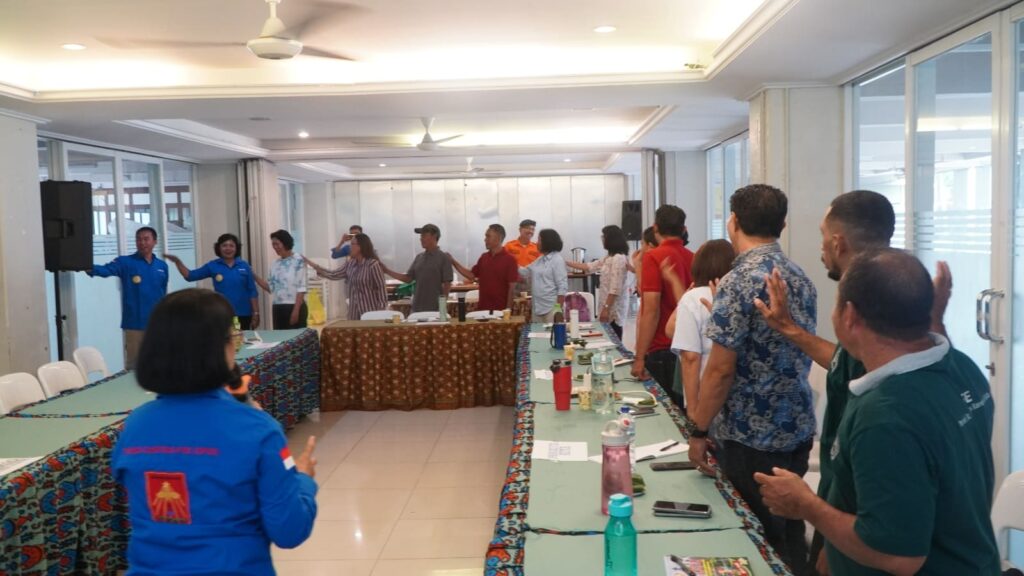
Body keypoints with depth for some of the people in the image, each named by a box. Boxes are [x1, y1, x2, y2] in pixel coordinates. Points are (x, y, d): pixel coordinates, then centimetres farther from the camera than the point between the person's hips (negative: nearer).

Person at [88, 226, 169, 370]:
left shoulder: (162, 266, 8)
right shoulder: (125, 262, -3)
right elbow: (106, 269, -22)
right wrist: (90, 269, -42)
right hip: (135, 325, -3)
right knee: (133, 366, 3)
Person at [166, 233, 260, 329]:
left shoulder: (244, 266, 2)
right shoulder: (213, 266, 3)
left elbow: (252, 291, 3)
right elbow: (190, 276, 4)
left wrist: (255, 313, -1)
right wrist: (177, 261, -9)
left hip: (243, 315, 0)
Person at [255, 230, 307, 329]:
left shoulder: (298, 261, -8)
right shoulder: (275, 264, 12)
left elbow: (301, 288, -12)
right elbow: (271, 288, 13)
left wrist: (296, 310, -17)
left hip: (295, 307, -6)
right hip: (278, 309, 7)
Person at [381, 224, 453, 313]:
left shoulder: (443, 258, -5)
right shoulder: (419, 257, 11)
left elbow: (447, 284, -7)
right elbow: (408, 278, 12)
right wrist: (387, 271, 5)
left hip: (434, 308, -5)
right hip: (417, 306, 5)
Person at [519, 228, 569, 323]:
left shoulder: (557, 260, -10)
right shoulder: (540, 260, 14)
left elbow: (562, 287, -14)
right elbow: (525, 272, 25)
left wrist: (558, 309, -18)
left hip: (551, 308, -8)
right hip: (537, 307, 8)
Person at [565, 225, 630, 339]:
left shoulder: (619, 258, -16)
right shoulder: (609, 258, 14)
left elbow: (615, 288, -21)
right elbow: (589, 267, 22)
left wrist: (606, 308, -22)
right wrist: (567, 263, 21)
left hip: (614, 307, -9)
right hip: (609, 305, 9)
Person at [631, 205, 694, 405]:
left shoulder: (654, 257, -13)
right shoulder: (692, 258, 5)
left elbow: (651, 311, -18)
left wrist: (639, 357, -15)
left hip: (661, 350, -7)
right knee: (683, 407, 13)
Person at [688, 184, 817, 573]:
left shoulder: (738, 282, -18)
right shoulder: (800, 277, 6)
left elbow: (721, 370, -19)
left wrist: (699, 430, -10)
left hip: (751, 437, -8)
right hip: (797, 430, 8)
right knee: (789, 537, 19)